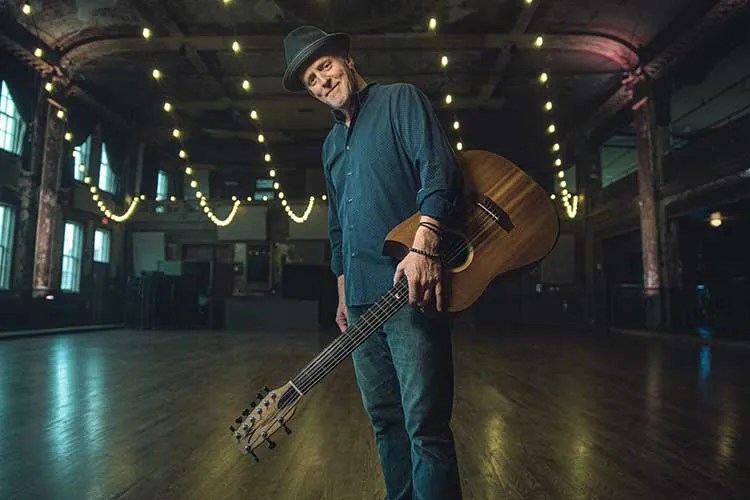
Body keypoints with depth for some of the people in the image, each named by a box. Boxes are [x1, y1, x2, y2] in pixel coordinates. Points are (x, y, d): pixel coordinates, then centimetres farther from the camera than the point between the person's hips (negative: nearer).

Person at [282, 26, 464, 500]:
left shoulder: (400, 99, 3)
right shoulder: (332, 143, 24)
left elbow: (439, 168, -12)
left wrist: (424, 246, -26)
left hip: (410, 287, -7)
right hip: (361, 298, 8)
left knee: (425, 425, -6)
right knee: (385, 420, 16)